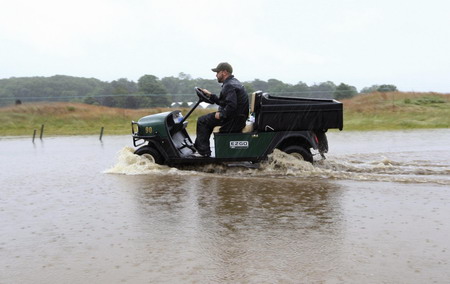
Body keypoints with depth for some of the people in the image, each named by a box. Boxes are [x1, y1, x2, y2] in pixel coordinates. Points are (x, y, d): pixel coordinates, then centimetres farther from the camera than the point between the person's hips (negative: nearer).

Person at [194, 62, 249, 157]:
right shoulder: (234, 82, 16)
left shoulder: (229, 86, -19)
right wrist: (210, 95, 16)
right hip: (238, 118, 11)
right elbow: (223, 102, 20)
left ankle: (204, 151, 2)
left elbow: (231, 106, -31)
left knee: (202, 121, -3)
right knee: (208, 118, 27)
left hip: (233, 121, -11)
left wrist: (221, 115, -18)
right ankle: (198, 146, 30)